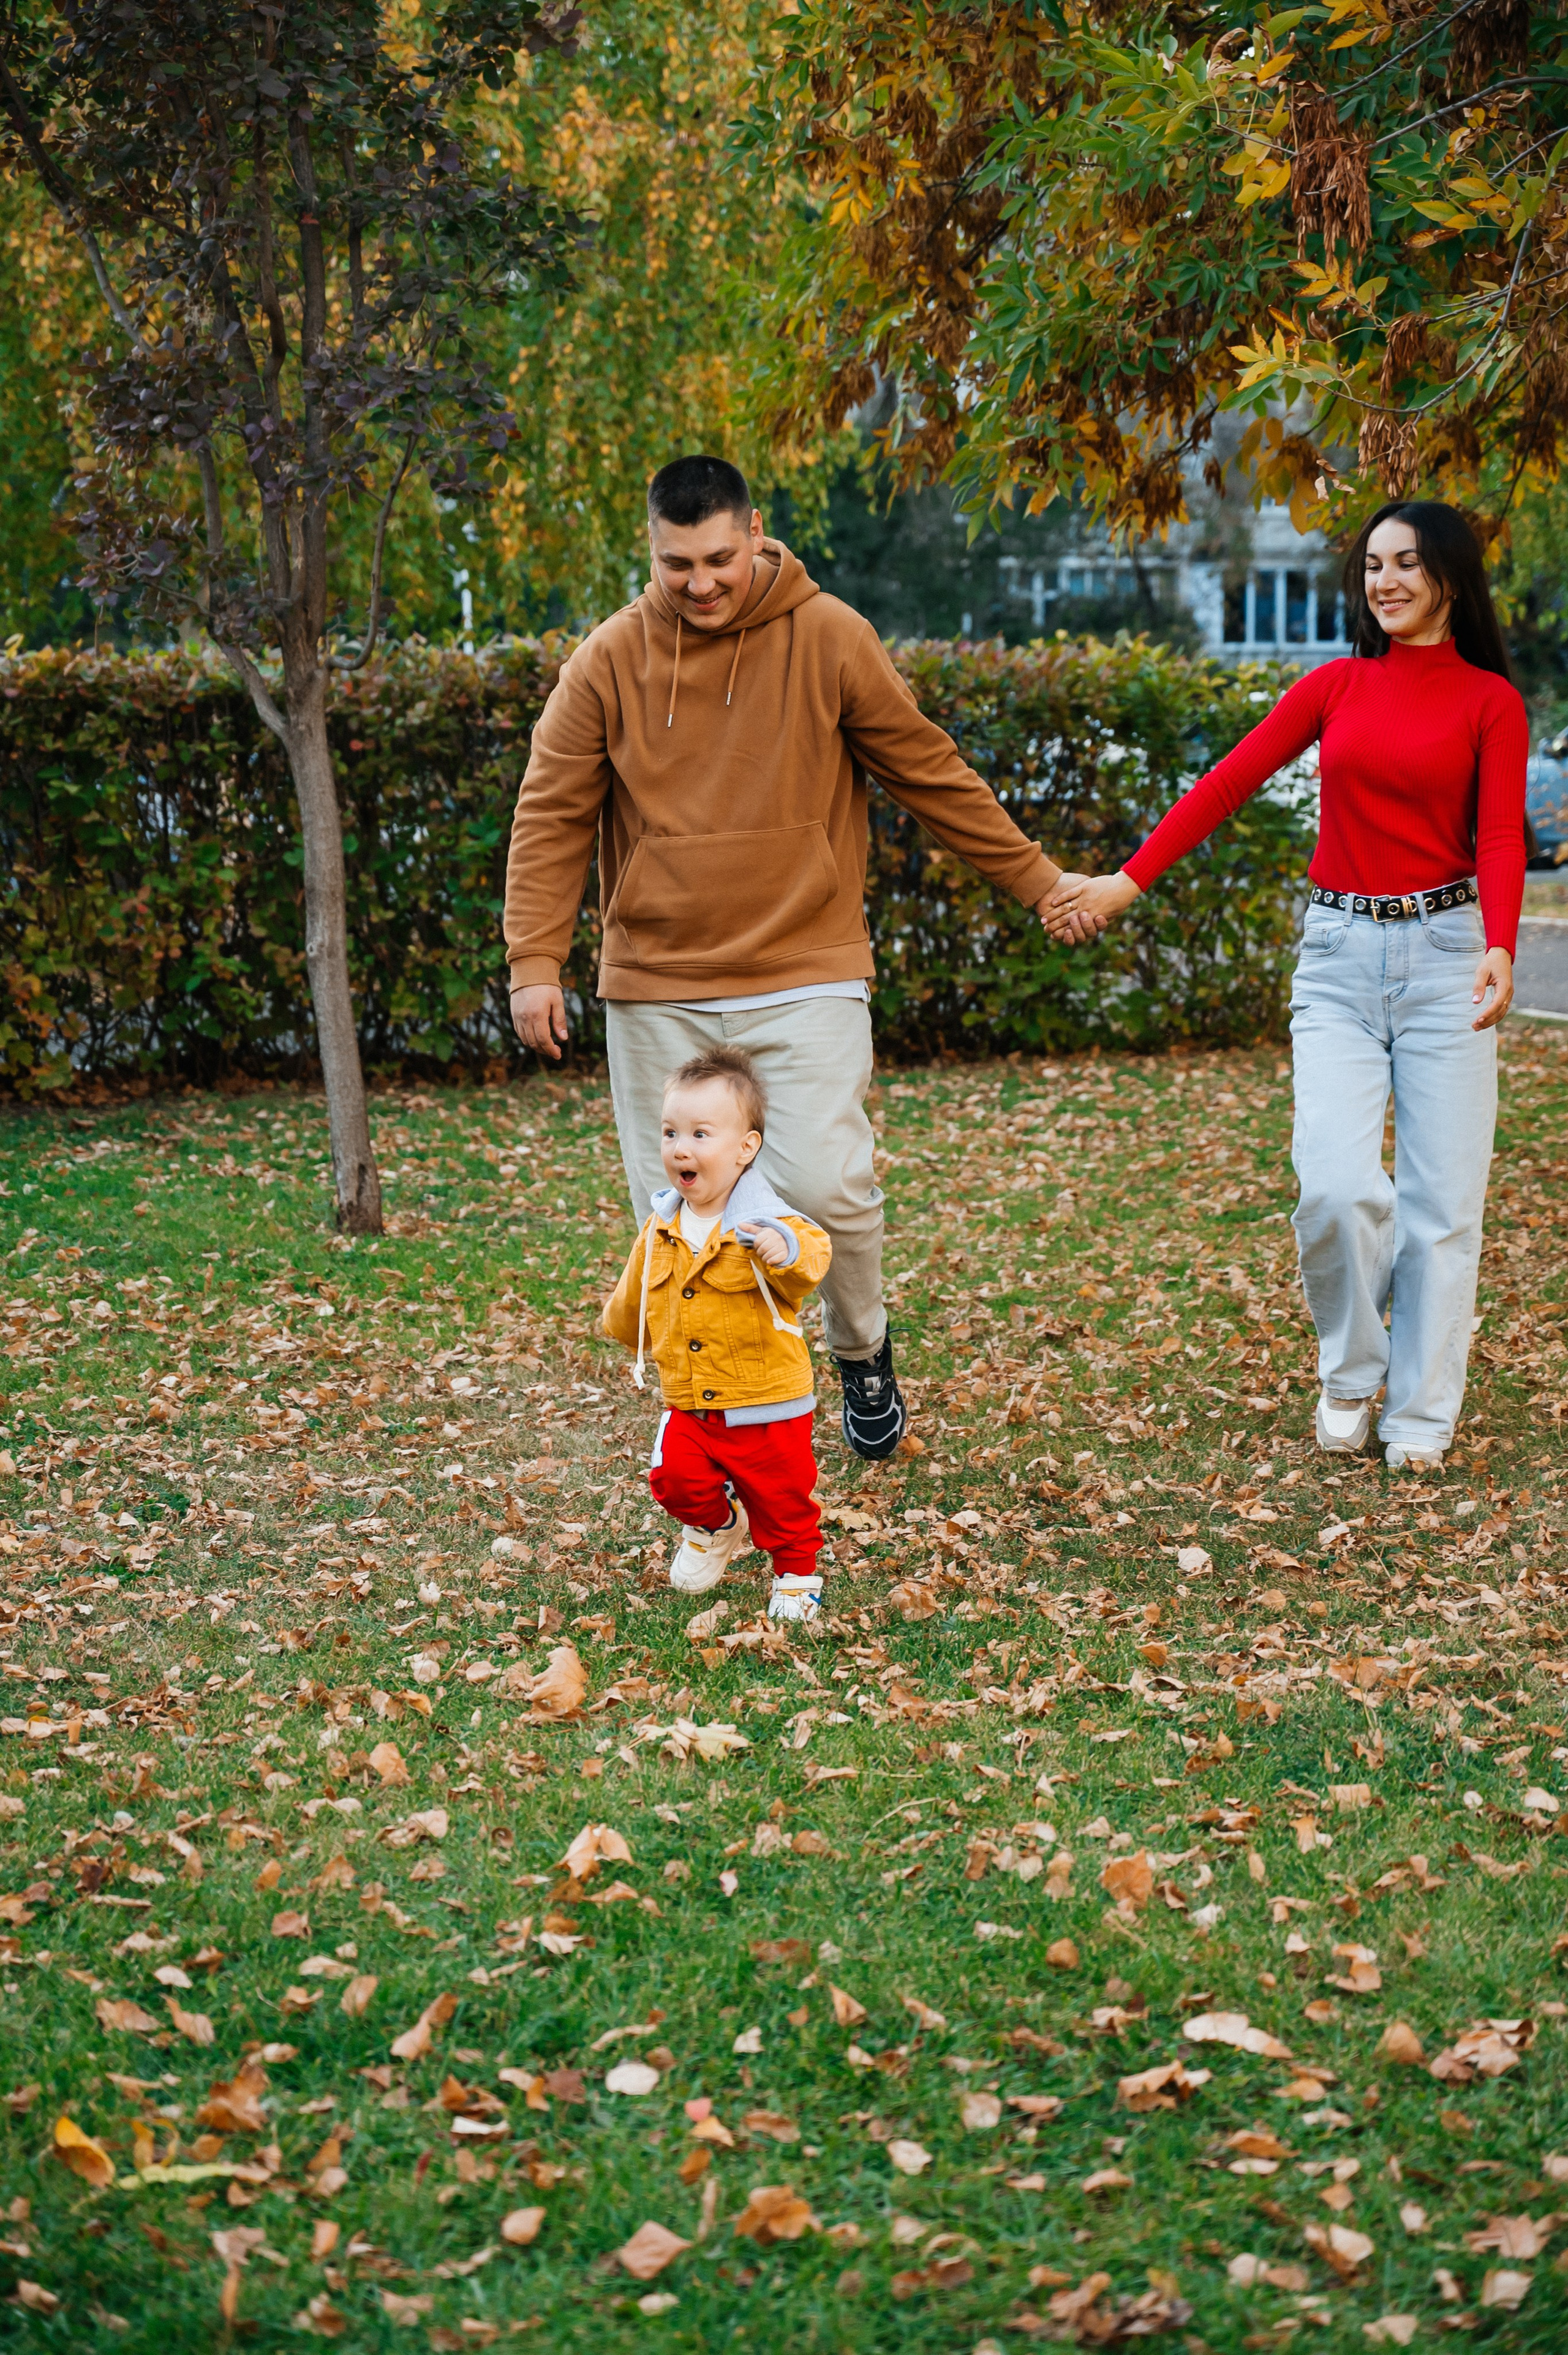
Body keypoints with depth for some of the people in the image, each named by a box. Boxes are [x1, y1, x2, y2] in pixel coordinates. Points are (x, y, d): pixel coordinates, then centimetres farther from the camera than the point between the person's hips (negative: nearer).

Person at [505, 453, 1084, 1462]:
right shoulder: (610, 660, -1)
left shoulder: (829, 639, -3)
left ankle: (863, 1353, 17)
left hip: (807, 975, -2)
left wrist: (1035, 880, 8)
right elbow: (552, 816, 2)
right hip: (657, 991, 2)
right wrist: (536, 961, -6)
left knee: (827, 1185, -12)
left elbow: (932, 771, 5)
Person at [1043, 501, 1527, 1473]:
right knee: (1336, 1187, -12)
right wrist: (1130, 880, -4)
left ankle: (1422, 1413, 14)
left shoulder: (1489, 700, 3)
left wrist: (1500, 949, -27)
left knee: (1440, 1200, 0)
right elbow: (1229, 782, 5)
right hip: (1339, 955, 1)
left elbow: (1501, 835, -9)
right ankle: (1351, 1373, 13)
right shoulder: (1335, 687, 10)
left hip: (1444, 953, -1)